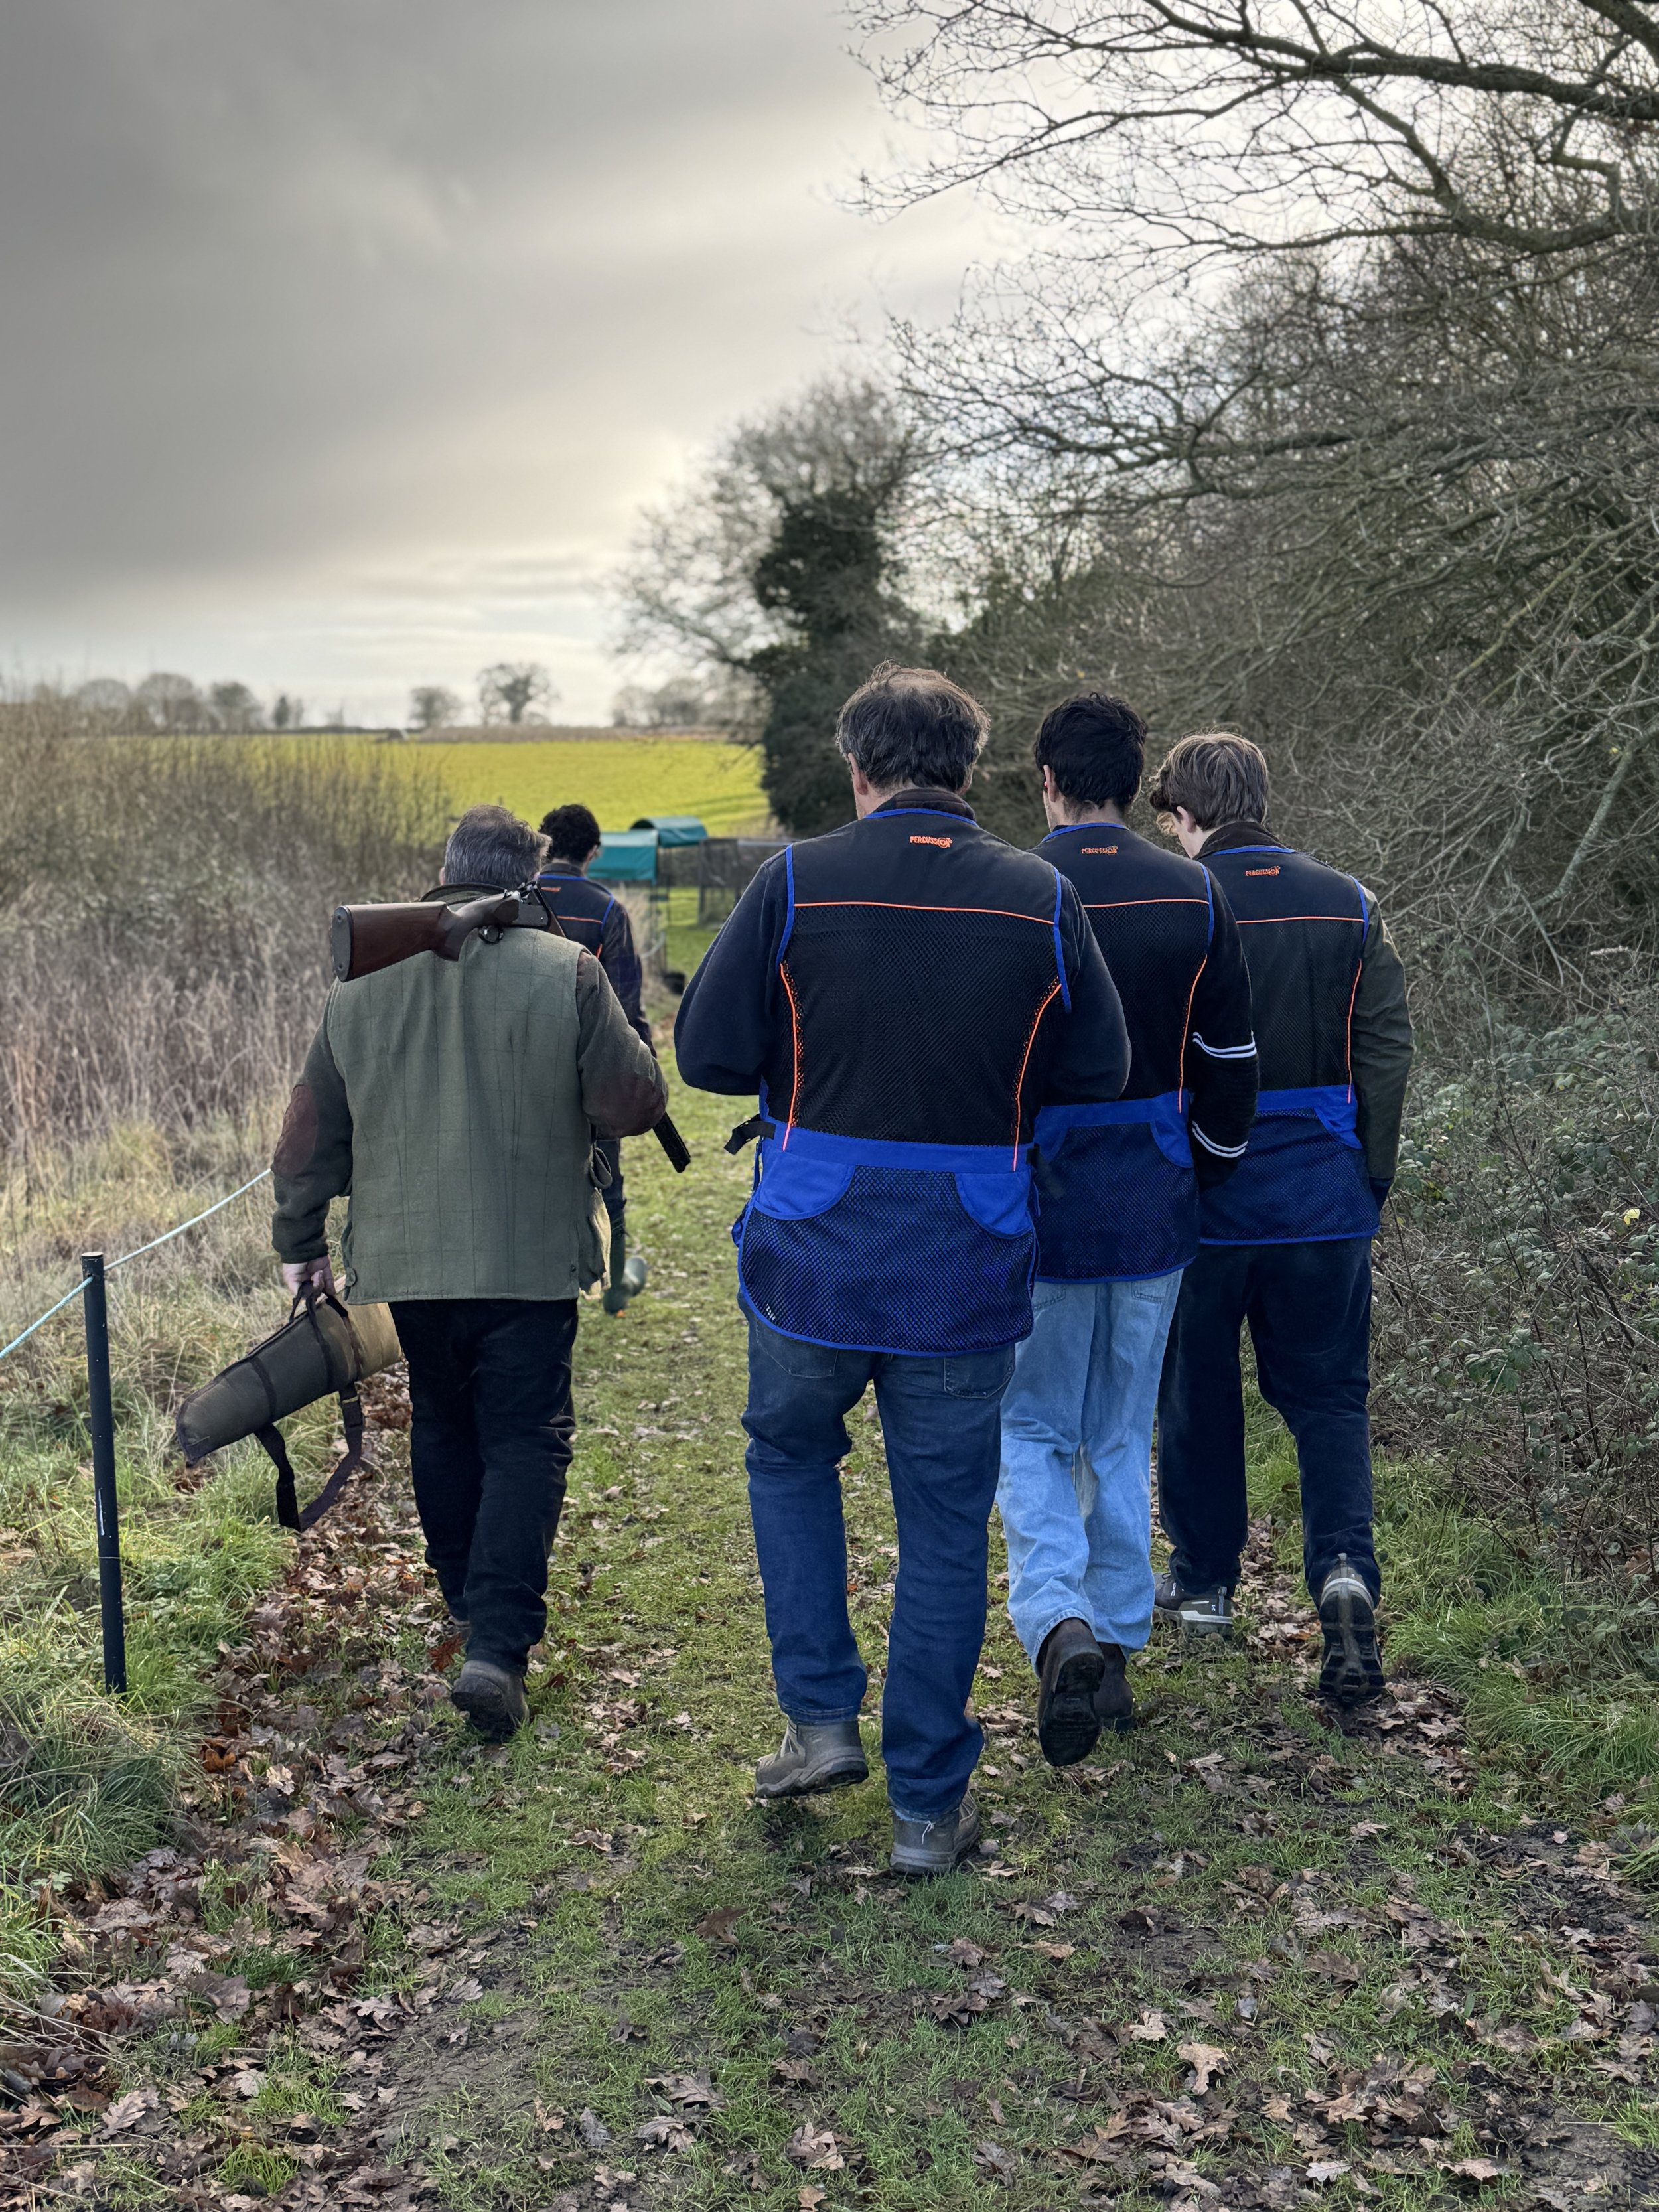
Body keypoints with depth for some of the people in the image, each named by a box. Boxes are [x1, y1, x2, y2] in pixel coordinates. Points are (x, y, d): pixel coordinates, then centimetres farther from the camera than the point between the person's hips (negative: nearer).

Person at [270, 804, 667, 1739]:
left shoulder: (363, 979, 3)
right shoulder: (565, 971, -10)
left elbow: (313, 1129, 8)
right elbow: (635, 1104, -9)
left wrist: (301, 1241, 20)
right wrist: (616, 1025, 11)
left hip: (404, 1256, 4)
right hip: (529, 1253, -4)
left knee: (445, 1427, 22)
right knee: (526, 1439, 2)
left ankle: (471, 1599, 37)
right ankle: (498, 1643, -10)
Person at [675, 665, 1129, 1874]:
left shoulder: (797, 882, -7)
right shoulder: (1042, 898, -3)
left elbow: (705, 1051, -5)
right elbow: (1100, 1070, 3)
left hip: (812, 1260, -1)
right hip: (968, 1274, 1)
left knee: (789, 1457, 25)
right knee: (944, 1523, 11)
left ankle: (823, 1717, 21)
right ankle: (930, 1806, 20)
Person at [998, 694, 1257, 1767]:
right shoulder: (1197, 895, 1)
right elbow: (1232, 1063, 5)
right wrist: (1204, 1178, 18)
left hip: (1041, 1204, -3)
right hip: (1155, 1207, 3)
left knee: (1032, 1432, 9)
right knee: (1123, 1437, 16)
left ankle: (1060, 1625, -12)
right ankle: (1118, 1651, 23)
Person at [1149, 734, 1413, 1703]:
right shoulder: (1350, 904, 2)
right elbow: (1387, 1051, 3)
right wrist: (1373, 1178, 11)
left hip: (1201, 1190, -2)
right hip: (1325, 1192, 2)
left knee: (1198, 1390, 14)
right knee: (1329, 1392, 10)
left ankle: (1205, 1581, 25)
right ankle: (1346, 1568, -10)